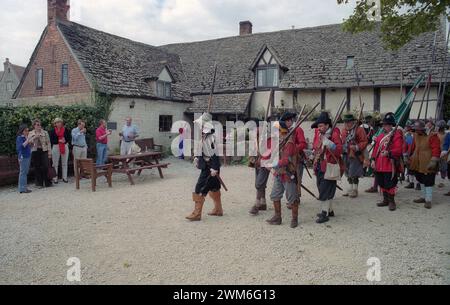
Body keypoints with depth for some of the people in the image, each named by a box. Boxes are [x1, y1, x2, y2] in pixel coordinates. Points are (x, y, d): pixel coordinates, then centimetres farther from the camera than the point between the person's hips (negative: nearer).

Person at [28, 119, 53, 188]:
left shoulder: (45, 133, 7)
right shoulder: (31, 133, 9)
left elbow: (48, 143, 4)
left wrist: (49, 153, -2)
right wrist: (34, 137, -12)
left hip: (44, 151, -1)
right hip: (35, 152, 1)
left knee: (45, 167, -7)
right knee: (37, 168, 2)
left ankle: (48, 183, 3)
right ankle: (39, 183, 13)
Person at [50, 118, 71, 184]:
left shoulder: (66, 130, 5)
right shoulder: (52, 131, 0)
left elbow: (69, 138, 4)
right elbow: (51, 140, -4)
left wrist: (65, 141, -15)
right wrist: (59, 141, -17)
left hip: (65, 147, 2)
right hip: (55, 147, -2)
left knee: (64, 163, 8)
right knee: (55, 164, 2)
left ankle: (64, 177, 16)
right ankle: (55, 178, 8)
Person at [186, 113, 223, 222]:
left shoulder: (211, 136, -20)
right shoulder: (204, 135, 9)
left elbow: (215, 153, -24)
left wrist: (214, 168, -25)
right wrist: (197, 157, 11)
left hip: (210, 167, -10)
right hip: (206, 166, 10)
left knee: (200, 189, -7)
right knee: (214, 188, 18)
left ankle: (197, 214, 0)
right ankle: (218, 210, 31)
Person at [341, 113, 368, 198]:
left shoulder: (359, 130, -9)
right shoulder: (344, 130, 11)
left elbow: (365, 141, -11)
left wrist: (357, 147, -23)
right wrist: (342, 148, 7)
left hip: (355, 156, -7)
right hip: (346, 155, 7)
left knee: (354, 174, -6)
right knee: (348, 174, 15)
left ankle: (354, 190, 4)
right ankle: (350, 189, 27)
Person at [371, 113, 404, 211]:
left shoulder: (397, 135, -8)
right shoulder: (381, 135, 13)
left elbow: (398, 150, -16)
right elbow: (376, 148, 14)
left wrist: (388, 153, -29)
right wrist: (373, 160, 9)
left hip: (390, 164, -7)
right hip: (379, 164, 7)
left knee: (390, 183, -2)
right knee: (382, 183, 14)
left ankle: (392, 202, 11)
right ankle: (385, 200, 28)